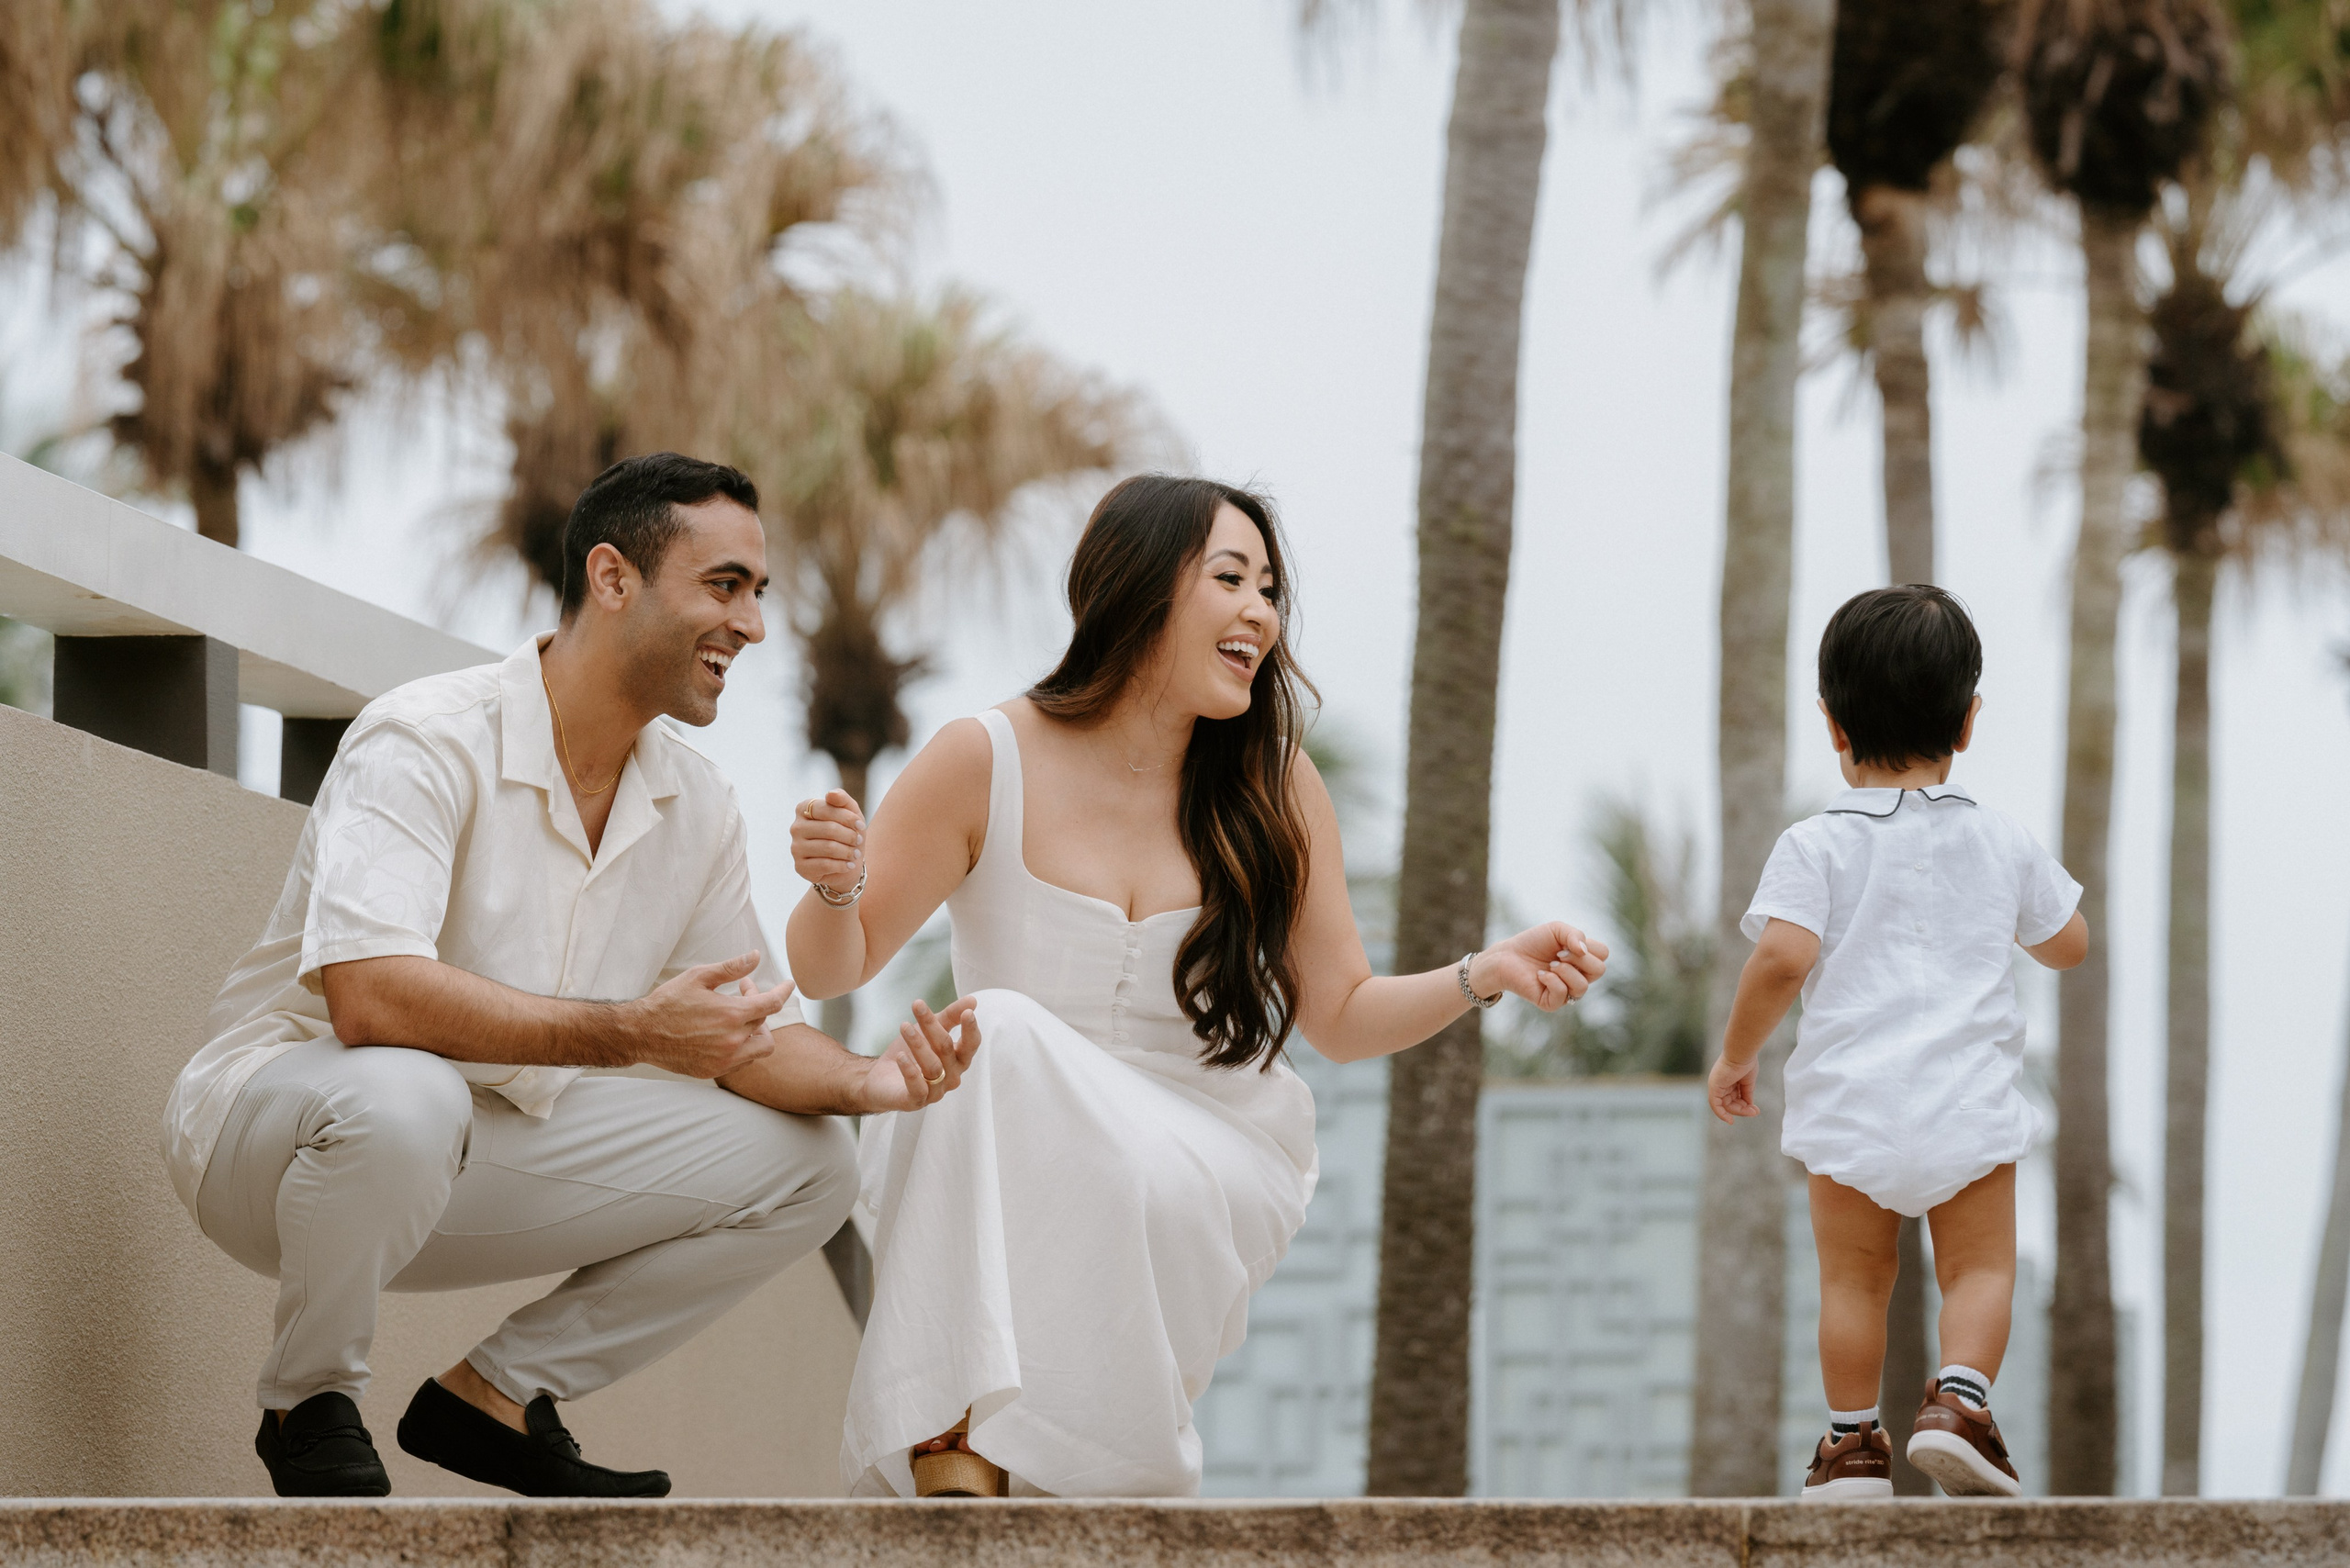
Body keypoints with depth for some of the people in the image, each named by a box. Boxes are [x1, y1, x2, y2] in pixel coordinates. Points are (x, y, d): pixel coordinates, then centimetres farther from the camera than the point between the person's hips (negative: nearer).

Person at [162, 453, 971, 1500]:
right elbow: (368, 996, -35)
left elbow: (750, 1039, 9)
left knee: (807, 1161, -2)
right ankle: (309, 1409, -12)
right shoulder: (427, 743, -22)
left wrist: (873, 1080, -13)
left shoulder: (698, 808, 3)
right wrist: (627, 1031, -36)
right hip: (279, 1108, -7)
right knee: (400, 1093, -42)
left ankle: (494, 1395, 5)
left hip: (484, 1163, 7)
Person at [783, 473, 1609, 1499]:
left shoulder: (1276, 789, 1)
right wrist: (837, 888, -25)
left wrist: (1486, 975, -12)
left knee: (1151, 1184, -35)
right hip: (995, 1162, -1)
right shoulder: (988, 762, -6)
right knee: (998, 1032, -34)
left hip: (1205, 1155, 1)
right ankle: (956, 1446, -38)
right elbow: (830, 970, -2)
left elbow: (1339, 1017, 5)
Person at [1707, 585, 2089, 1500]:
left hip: (1849, 1104, -1)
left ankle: (1853, 1441, 11)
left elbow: (1782, 956, -15)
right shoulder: (2000, 843, 7)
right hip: (1970, 1099, 1)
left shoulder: (1816, 847, -3)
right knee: (1979, 1266, 8)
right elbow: (2069, 946, 18)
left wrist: (1736, 1056, -1)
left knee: (1853, 1278, 9)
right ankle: (1959, 1398, -13)